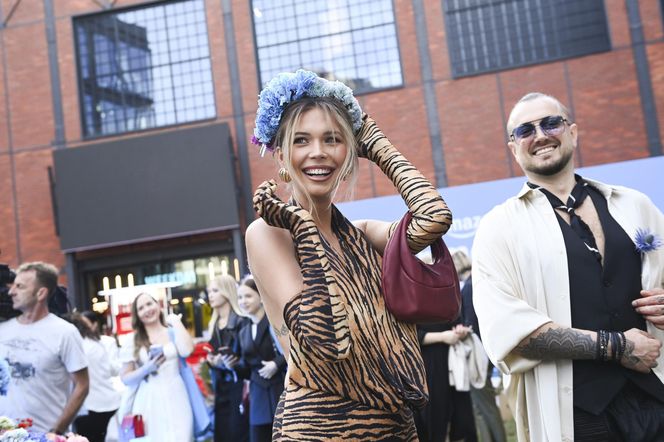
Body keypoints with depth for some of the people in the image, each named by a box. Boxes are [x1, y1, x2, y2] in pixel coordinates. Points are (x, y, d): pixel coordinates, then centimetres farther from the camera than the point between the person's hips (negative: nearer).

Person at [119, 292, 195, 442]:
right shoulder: (132, 341, 6)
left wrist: (176, 321, -3)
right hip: (149, 401, 0)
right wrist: (146, 369, -12)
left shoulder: (173, 332, 6)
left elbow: (186, 350, -16)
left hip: (175, 398, 0)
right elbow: (125, 378, 6)